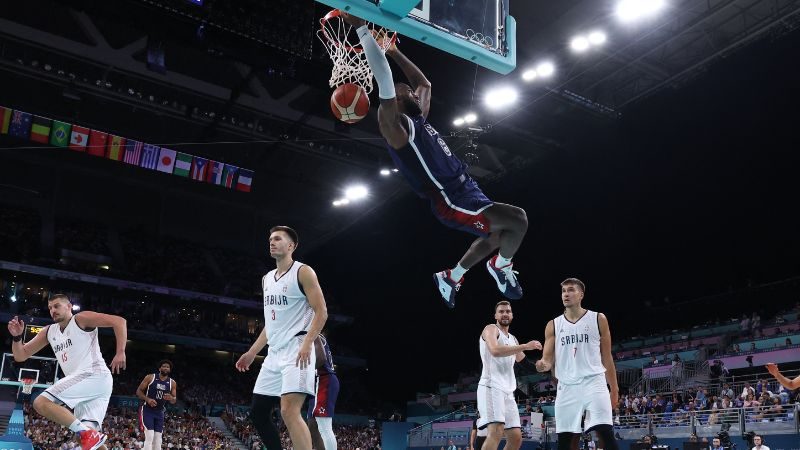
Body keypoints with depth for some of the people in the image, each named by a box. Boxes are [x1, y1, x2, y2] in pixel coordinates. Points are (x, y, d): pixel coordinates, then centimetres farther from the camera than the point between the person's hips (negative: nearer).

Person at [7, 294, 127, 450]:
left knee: (41, 402, -18)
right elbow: (20, 356, 24)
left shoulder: (81, 319, 0)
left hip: (95, 376, -8)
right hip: (84, 381, 8)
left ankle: (88, 434, -25)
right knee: (89, 435, -1)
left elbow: (119, 321, -11)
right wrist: (17, 337, 4)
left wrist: (120, 353, -19)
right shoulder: (49, 332, 22)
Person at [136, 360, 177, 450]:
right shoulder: (150, 377, -6)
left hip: (160, 412, 5)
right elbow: (138, 391, -5)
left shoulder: (172, 383, 3)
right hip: (147, 410, -5)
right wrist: (147, 399, -21)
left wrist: (171, 398, -18)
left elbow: (174, 401, 6)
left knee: (158, 439, 3)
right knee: (149, 437, -16)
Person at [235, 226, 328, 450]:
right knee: (257, 412, 8)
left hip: (296, 350, -9)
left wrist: (307, 344, -24)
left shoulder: (303, 272, -5)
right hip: (274, 353, 9)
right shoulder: (267, 279, 18)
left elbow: (321, 312, -11)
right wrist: (252, 352, 20)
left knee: (289, 411, -19)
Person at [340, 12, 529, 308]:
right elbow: (385, 82, -24)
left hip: (465, 190, 10)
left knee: (498, 234, 27)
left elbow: (424, 83, 29)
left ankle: (450, 279, 37)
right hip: (450, 201, -10)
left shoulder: (419, 119, 15)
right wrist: (362, 29, -24)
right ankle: (502, 268, 9)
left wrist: (393, 50, 25)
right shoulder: (395, 125, -12)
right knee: (517, 220, -20)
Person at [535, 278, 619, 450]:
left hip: (594, 383, -2)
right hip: (566, 387, 2)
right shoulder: (553, 325, 10)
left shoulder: (598, 319, 6)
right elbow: (548, 359, 7)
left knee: (606, 433, -14)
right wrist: (544, 364, -18)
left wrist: (614, 389, 7)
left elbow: (606, 357, 9)